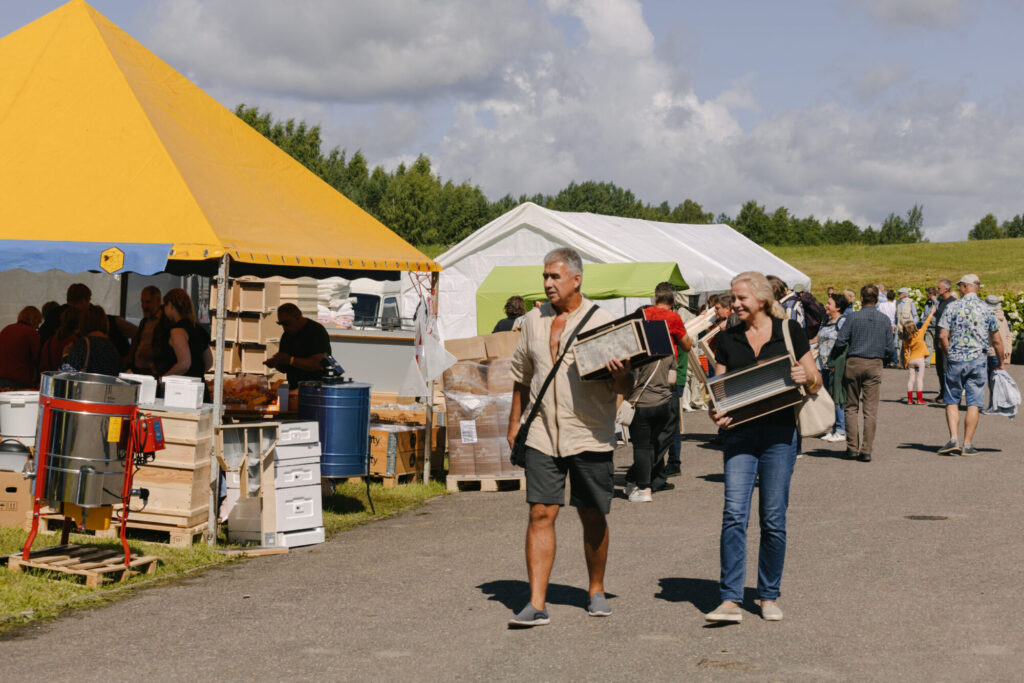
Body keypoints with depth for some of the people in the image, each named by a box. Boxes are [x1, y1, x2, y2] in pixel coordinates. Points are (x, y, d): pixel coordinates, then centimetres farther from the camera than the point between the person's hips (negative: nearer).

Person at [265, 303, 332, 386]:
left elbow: (319, 364, -18)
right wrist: (276, 363, -2)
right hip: (294, 389, 7)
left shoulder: (317, 331, -7)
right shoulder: (286, 336, 16)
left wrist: (290, 360, -19)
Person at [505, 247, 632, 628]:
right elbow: (522, 376, 21)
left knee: (592, 516, 7)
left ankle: (596, 591, 27)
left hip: (589, 435, -2)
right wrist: (514, 423, 17)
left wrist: (620, 377, -26)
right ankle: (536, 604, -6)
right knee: (540, 514, -5)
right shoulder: (534, 321, 9)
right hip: (542, 435, 3)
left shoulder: (601, 322, -3)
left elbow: (624, 388, -3)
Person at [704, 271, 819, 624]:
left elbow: (815, 381, 7)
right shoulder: (728, 339, 9)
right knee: (734, 513, -9)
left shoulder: (789, 331, 3)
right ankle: (730, 600, -9)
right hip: (739, 434, 2)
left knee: (773, 518, 3)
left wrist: (806, 378, -16)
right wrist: (716, 413, -9)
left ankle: (769, 596, 17)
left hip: (779, 434, -1)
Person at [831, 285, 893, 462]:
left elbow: (840, 342, -8)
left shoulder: (854, 317, -5)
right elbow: (889, 348, 5)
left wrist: (833, 358, 10)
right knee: (871, 409, 2)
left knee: (852, 407, 9)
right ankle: (866, 451, -1)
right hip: (875, 365, 2)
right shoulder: (885, 319, 3)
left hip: (854, 363, -1)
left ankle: (852, 447, 6)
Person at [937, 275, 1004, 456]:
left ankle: (953, 439, -4)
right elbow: (996, 341, 4)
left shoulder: (952, 307, -2)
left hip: (955, 359, -1)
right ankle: (967, 445, 3)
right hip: (978, 360, 1)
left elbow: (943, 336, -8)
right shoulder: (986, 309, 2)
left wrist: (949, 354, 8)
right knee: (974, 404, 3)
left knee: (952, 401, 9)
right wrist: (1000, 364, 15)